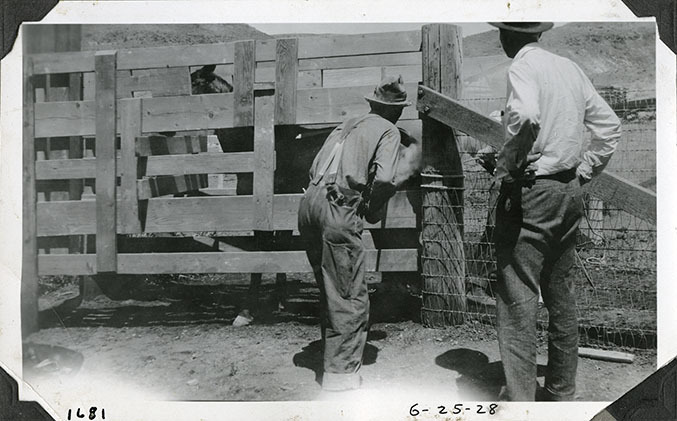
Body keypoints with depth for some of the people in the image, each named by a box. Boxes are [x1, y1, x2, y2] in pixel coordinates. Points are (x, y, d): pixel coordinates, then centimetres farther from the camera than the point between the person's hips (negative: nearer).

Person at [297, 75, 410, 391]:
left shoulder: (347, 125, 25)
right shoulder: (388, 131, 5)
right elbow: (385, 179, -13)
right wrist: (372, 210, 4)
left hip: (309, 202, 8)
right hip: (338, 210, -7)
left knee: (330, 291, 19)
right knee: (351, 297, 0)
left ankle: (334, 353, 31)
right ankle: (341, 372, 1)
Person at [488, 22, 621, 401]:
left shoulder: (523, 66, -10)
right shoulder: (569, 67, 13)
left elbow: (526, 117, -31)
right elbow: (611, 126, 15)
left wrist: (507, 164, -16)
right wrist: (583, 172, 15)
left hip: (530, 194, -8)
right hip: (570, 194, 8)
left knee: (518, 299, -3)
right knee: (561, 295, 16)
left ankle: (519, 400, 1)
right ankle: (562, 391, 27)